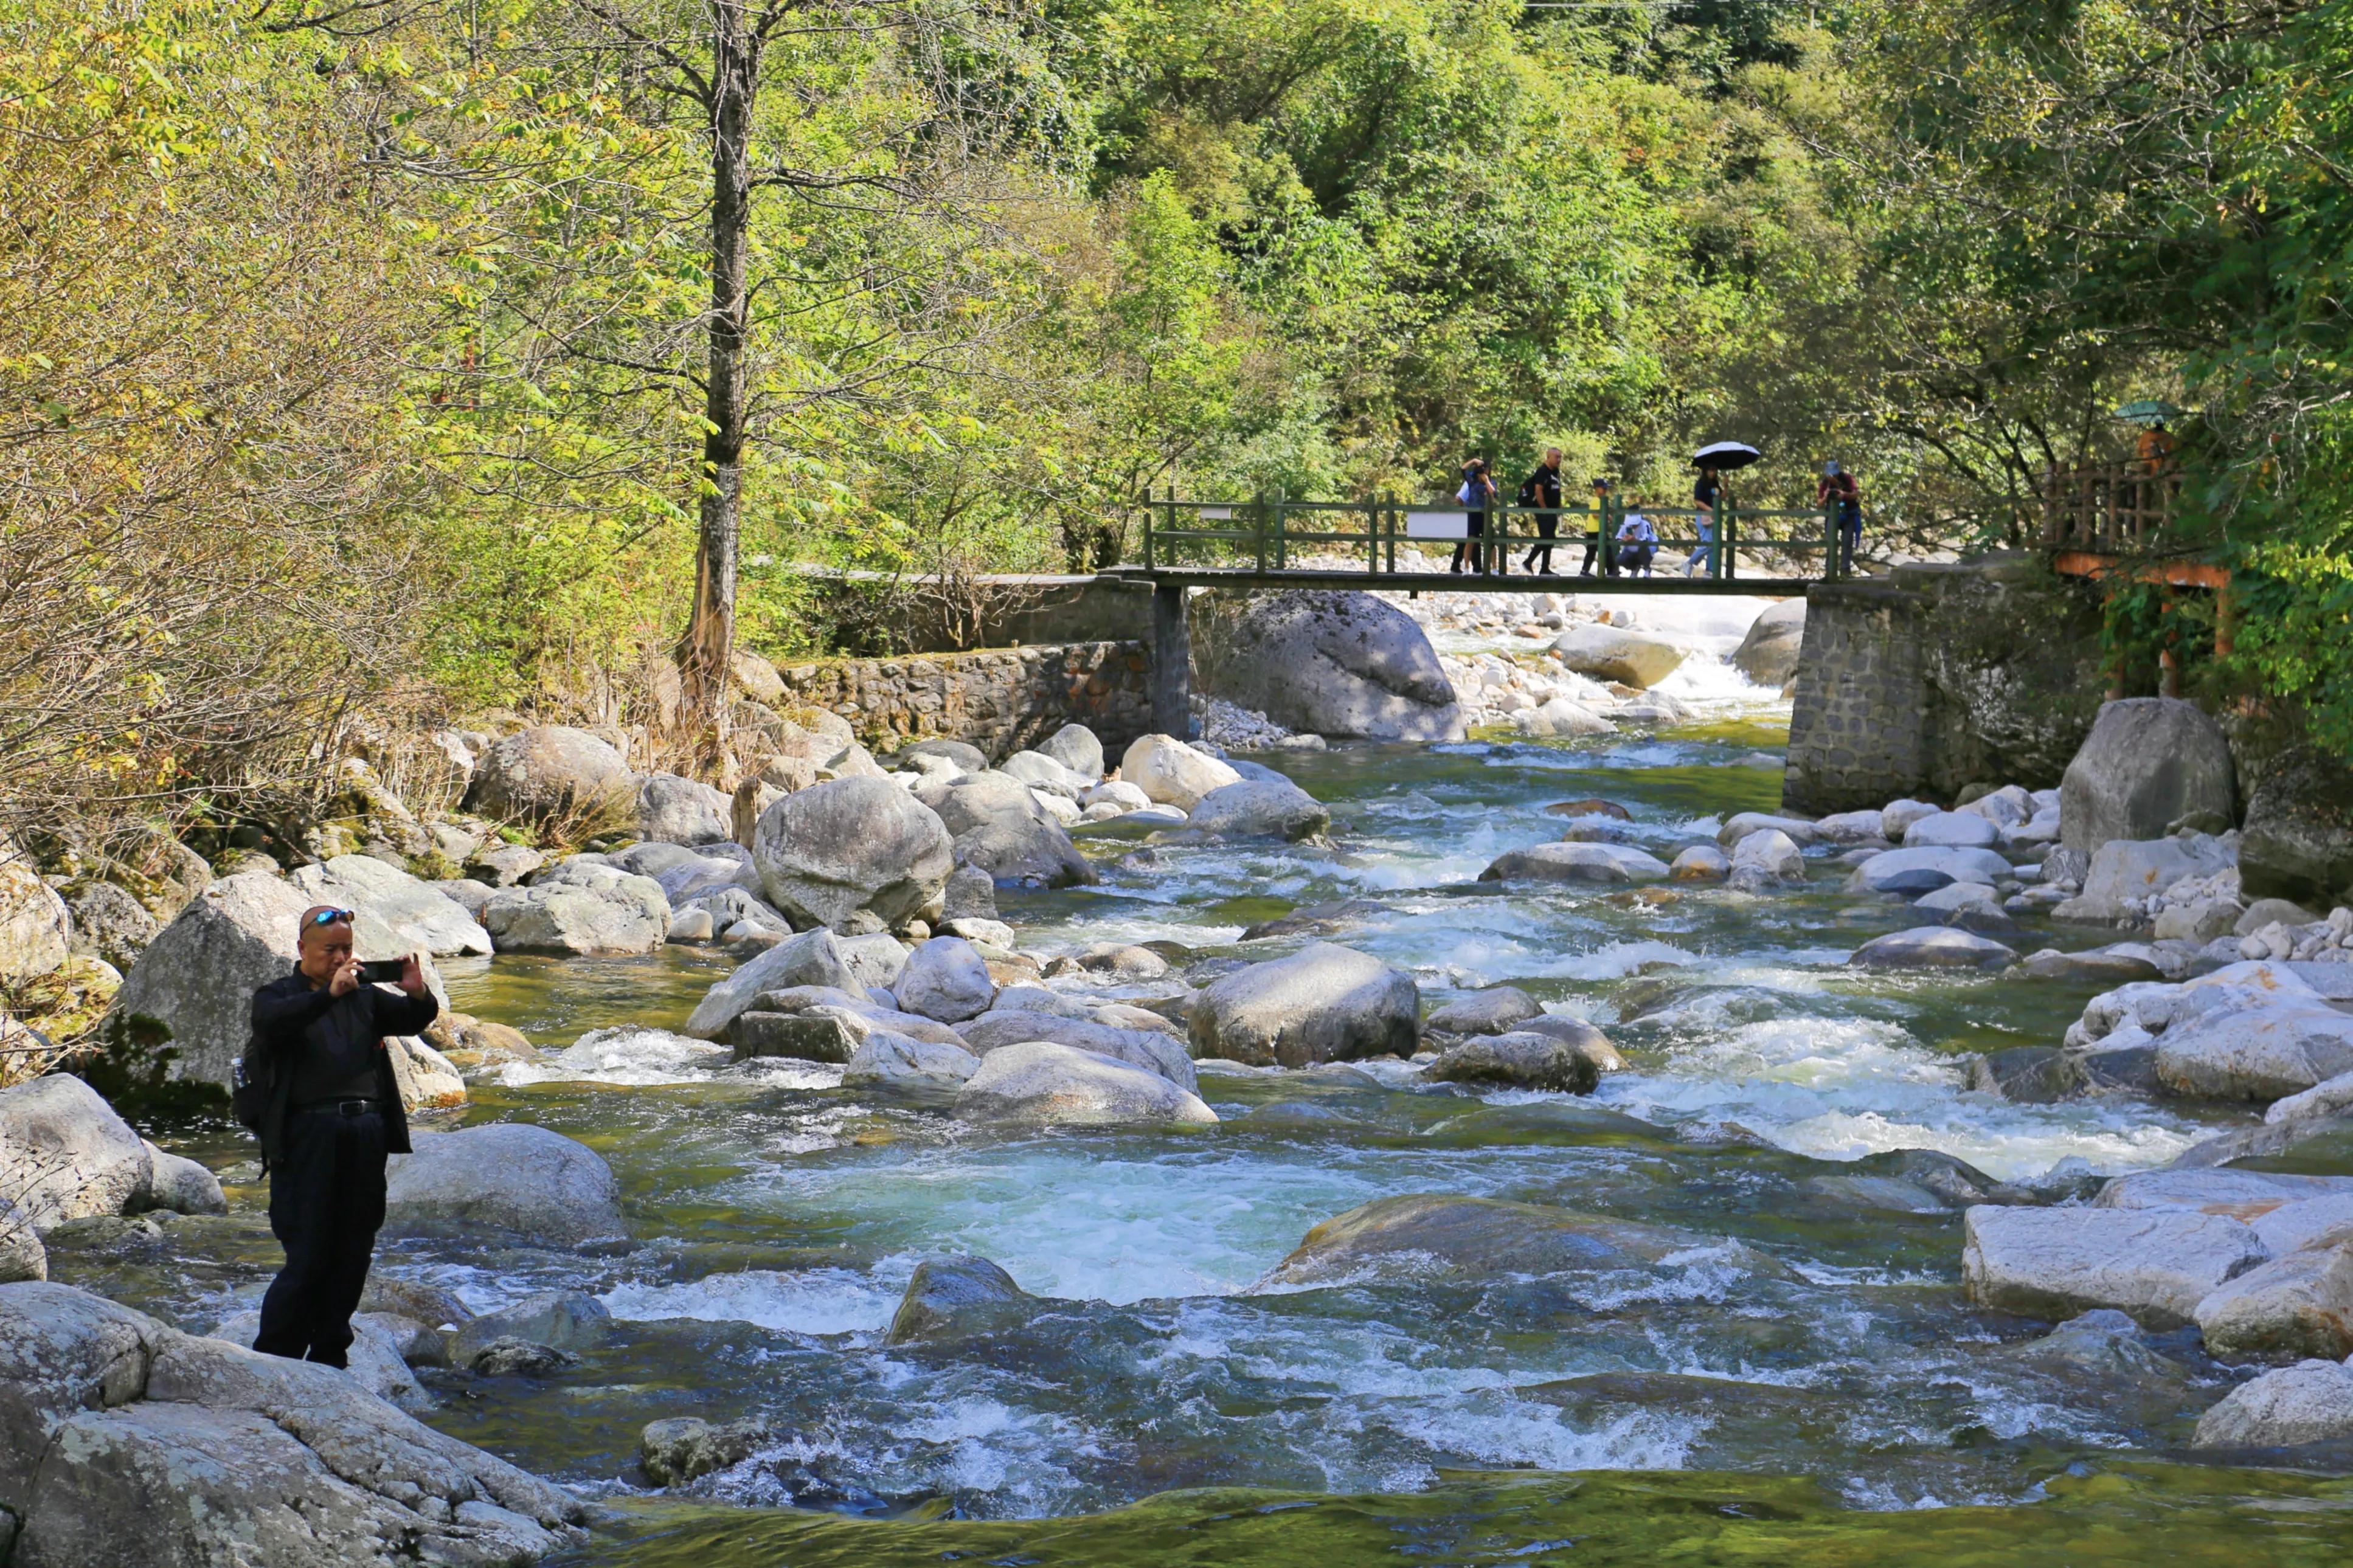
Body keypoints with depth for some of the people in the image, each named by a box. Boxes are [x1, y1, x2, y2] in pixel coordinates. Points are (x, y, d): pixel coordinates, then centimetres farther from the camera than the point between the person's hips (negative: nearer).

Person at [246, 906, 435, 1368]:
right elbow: (272, 1021, -16)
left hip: (366, 1135, 5)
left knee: (353, 1253, 7)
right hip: (307, 1135, -4)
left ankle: (329, 1354, 18)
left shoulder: (364, 997, 18)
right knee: (308, 1256, -7)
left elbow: (411, 1020, 8)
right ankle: (272, 1359, 3)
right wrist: (330, 993, -28)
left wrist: (418, 995, -16)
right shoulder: (278, 995, 7)